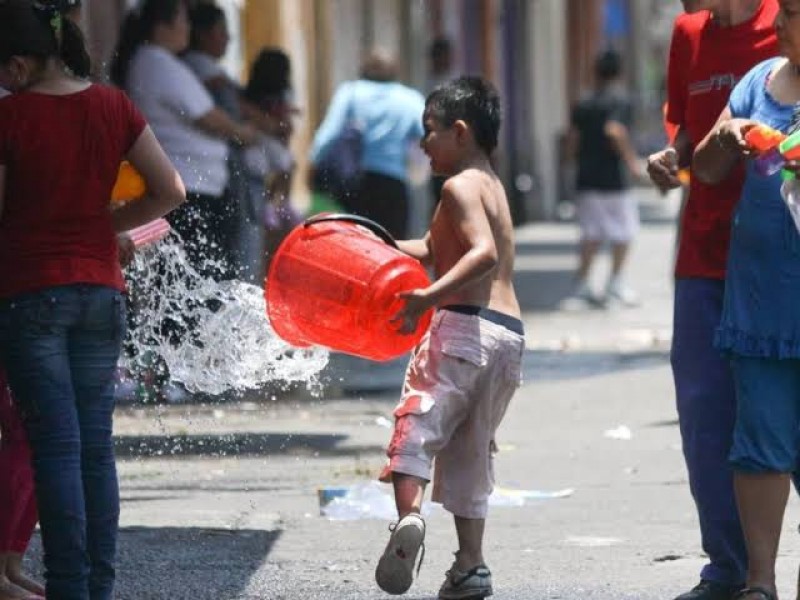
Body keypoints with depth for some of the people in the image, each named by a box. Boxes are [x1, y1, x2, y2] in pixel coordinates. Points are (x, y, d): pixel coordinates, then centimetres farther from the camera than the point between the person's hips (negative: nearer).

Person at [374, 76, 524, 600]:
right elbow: (434, 250, 28)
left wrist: (429, 298, -30)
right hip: (510, 334, 9)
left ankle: (409, 514, -35)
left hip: (467, 322, -9)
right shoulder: (491, 184, 23)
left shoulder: (461, 186, -5)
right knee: (471, 450, 14)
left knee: (419, 420, -11)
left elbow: (484, 253, -22)